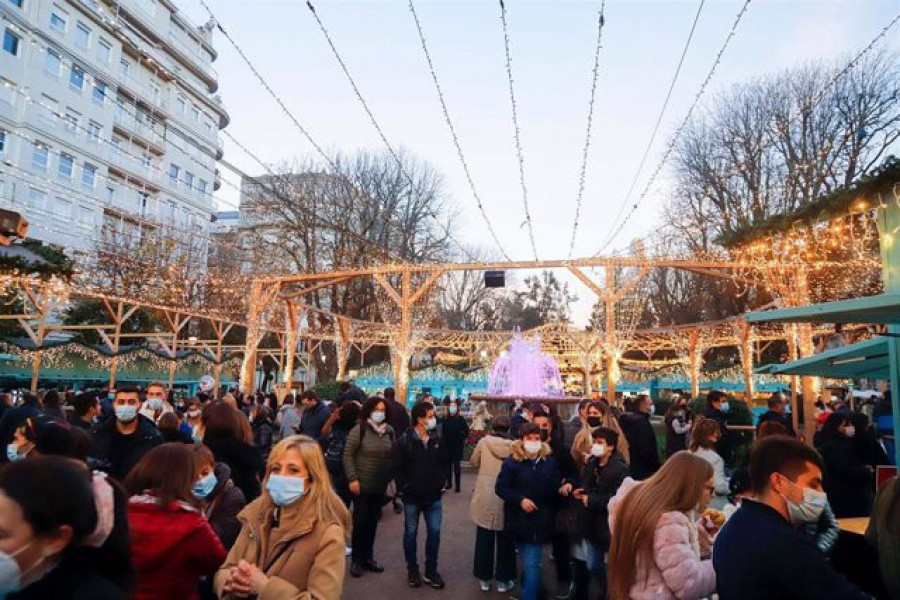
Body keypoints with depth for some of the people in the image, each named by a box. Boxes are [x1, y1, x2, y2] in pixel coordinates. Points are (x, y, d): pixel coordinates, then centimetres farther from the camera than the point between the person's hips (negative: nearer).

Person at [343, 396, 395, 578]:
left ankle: (368, 557, 26)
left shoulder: (389, 431, 3)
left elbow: (393, 455, 11)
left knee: (373, 522, 12)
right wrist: (352, 478, -15)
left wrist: (390, 476, 5)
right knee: (361, 521, 1)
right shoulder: (359, 430, -11)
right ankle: (356, 560, 16)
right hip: (362, 485, -4)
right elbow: (348, 456, -9)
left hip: (381, 486, 4)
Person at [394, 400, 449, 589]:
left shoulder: (438, 440, 0)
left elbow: (445, 462, 9)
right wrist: (403, 488, -12)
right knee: (411, 533, 11)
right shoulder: (404, 441, -12)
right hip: (412, 497, -3)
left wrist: (441, 483, 1)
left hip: (433, 496, 3)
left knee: (434, 532, 7)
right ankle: (412, 570, 27)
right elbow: (397, 468, -10)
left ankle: (431, 571, 21)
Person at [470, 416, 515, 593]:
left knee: (484, 539, 14)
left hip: (485, 498, 0)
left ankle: (484, 578, 24)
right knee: (505, 541, 14)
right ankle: (503, 580, 22)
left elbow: (473, 463, 6)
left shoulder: (484, 442, -7)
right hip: (506, 500, 0)